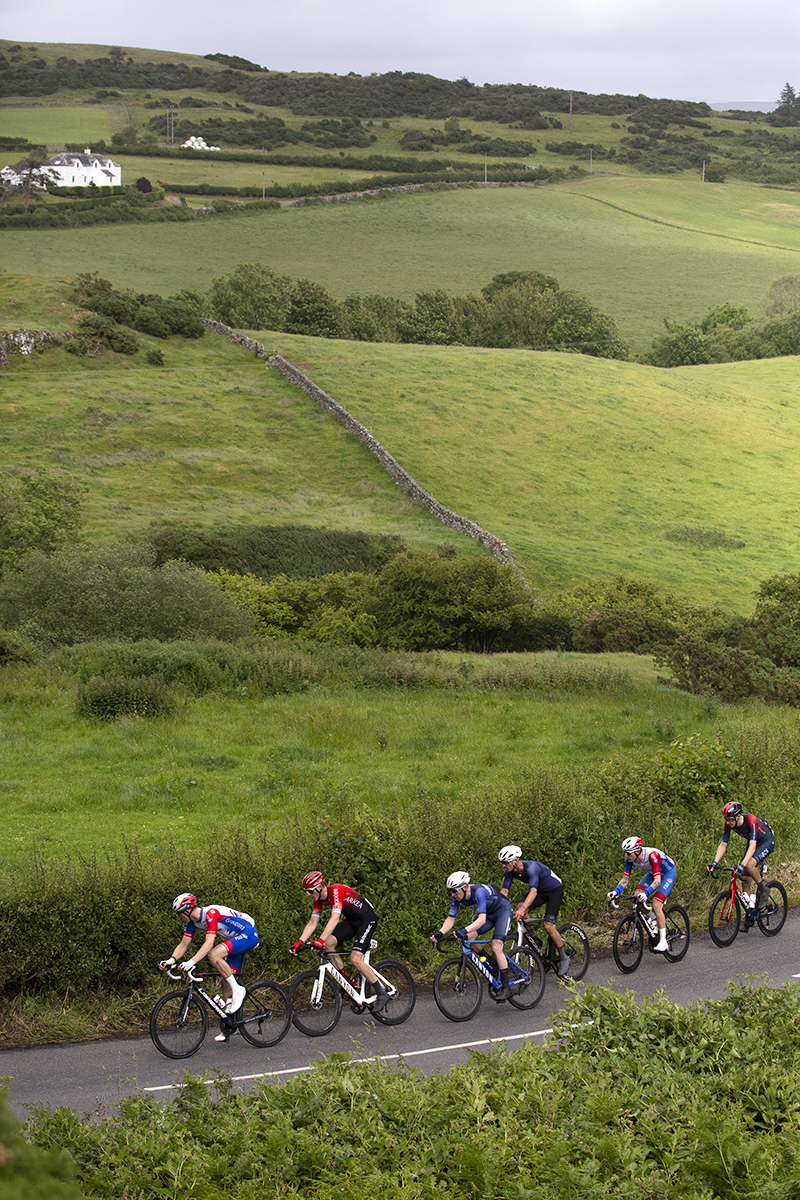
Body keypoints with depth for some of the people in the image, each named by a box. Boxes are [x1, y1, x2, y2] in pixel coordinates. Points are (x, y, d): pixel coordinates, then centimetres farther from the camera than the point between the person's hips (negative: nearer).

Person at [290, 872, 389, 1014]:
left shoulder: (337, 891, -28)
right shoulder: (319, 899, -3)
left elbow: (335, 919, -39)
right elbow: (312, 923, 0)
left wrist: (320, 940, -48)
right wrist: (300, 942, -12)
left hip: (367, 918, -8)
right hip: (351, 920, 8)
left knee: (355, 959, -20)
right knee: (328, 944, -12)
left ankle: (382, 994, -8)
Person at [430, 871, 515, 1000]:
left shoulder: (479, 891, -37)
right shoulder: (456, 897, -16)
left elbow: (482, 919, -45)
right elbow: (451, 918, -11)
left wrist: (465, 931, -58)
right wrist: (440, 933, -28)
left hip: (503, 911, -7)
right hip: (488, 913, 7)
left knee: (496, 947, -20)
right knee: (468, 937, -14)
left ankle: (505, 988, -11)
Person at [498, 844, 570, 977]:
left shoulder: (531, 867, -36)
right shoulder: (511, 871, -13)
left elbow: (533, 892, -45)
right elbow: (504, 891, -10)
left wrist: (523, 909, -58)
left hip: (555, 890, -7)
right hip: (540, 891, 7)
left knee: (548, 926, -17)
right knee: (520, 907, -20)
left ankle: (564, 958, 1)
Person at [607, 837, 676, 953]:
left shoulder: (652, 855, -38)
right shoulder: (630, 858, -20)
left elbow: (657, 880, -41)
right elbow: (625, 879, -15)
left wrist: (646, 893, -56)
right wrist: (616, 892, -33)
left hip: (668, 873, -7)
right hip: (652, 873, 7)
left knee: (656, 905, -20)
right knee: (637, 896, -14)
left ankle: (663, 942, -12)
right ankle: (656, 922, 9)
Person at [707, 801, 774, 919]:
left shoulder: (751, 820, -36)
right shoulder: (729, 824, -18)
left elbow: (753, 845, -42)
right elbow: (723, 844, -14)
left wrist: (743, 865, -53)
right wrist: (715, 863, -28)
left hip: (767, 842, -6)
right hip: (752, 842, 7)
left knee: (749, 865, -32)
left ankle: (763, 890, -8)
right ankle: (750, 913, 9)